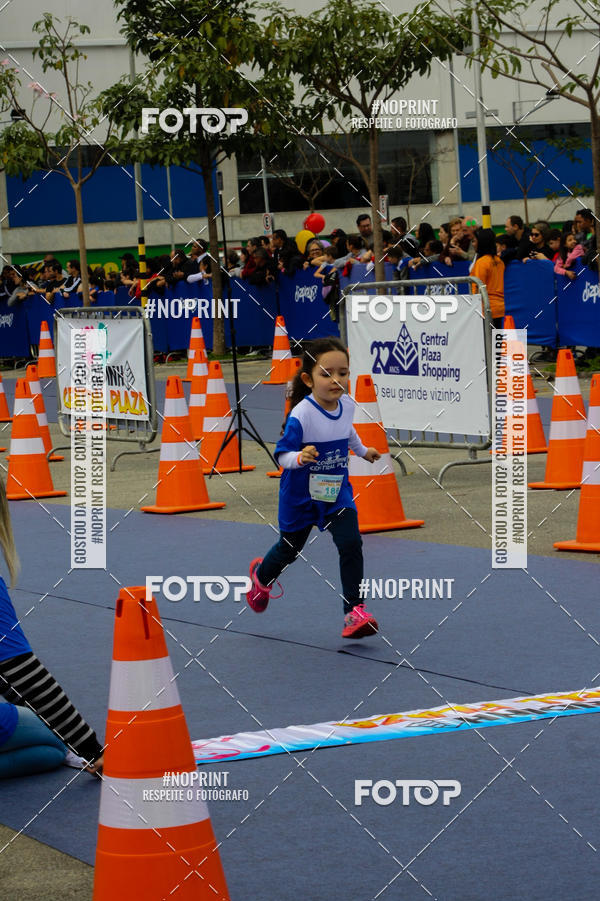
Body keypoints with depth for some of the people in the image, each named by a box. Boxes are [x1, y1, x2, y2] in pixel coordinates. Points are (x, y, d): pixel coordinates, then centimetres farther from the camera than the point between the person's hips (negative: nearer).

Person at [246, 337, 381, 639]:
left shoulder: (346, 405, -7)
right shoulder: (301, 414, -27)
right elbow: (281, 454, -25)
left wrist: (362, 450, 32)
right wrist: (300, 457, -45)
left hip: (337, 491, 4)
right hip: (300, 497, -4)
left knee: (351, 544, -15)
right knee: (290, 548, 18)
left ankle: (354, 611, -11)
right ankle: (262, 574, 52)